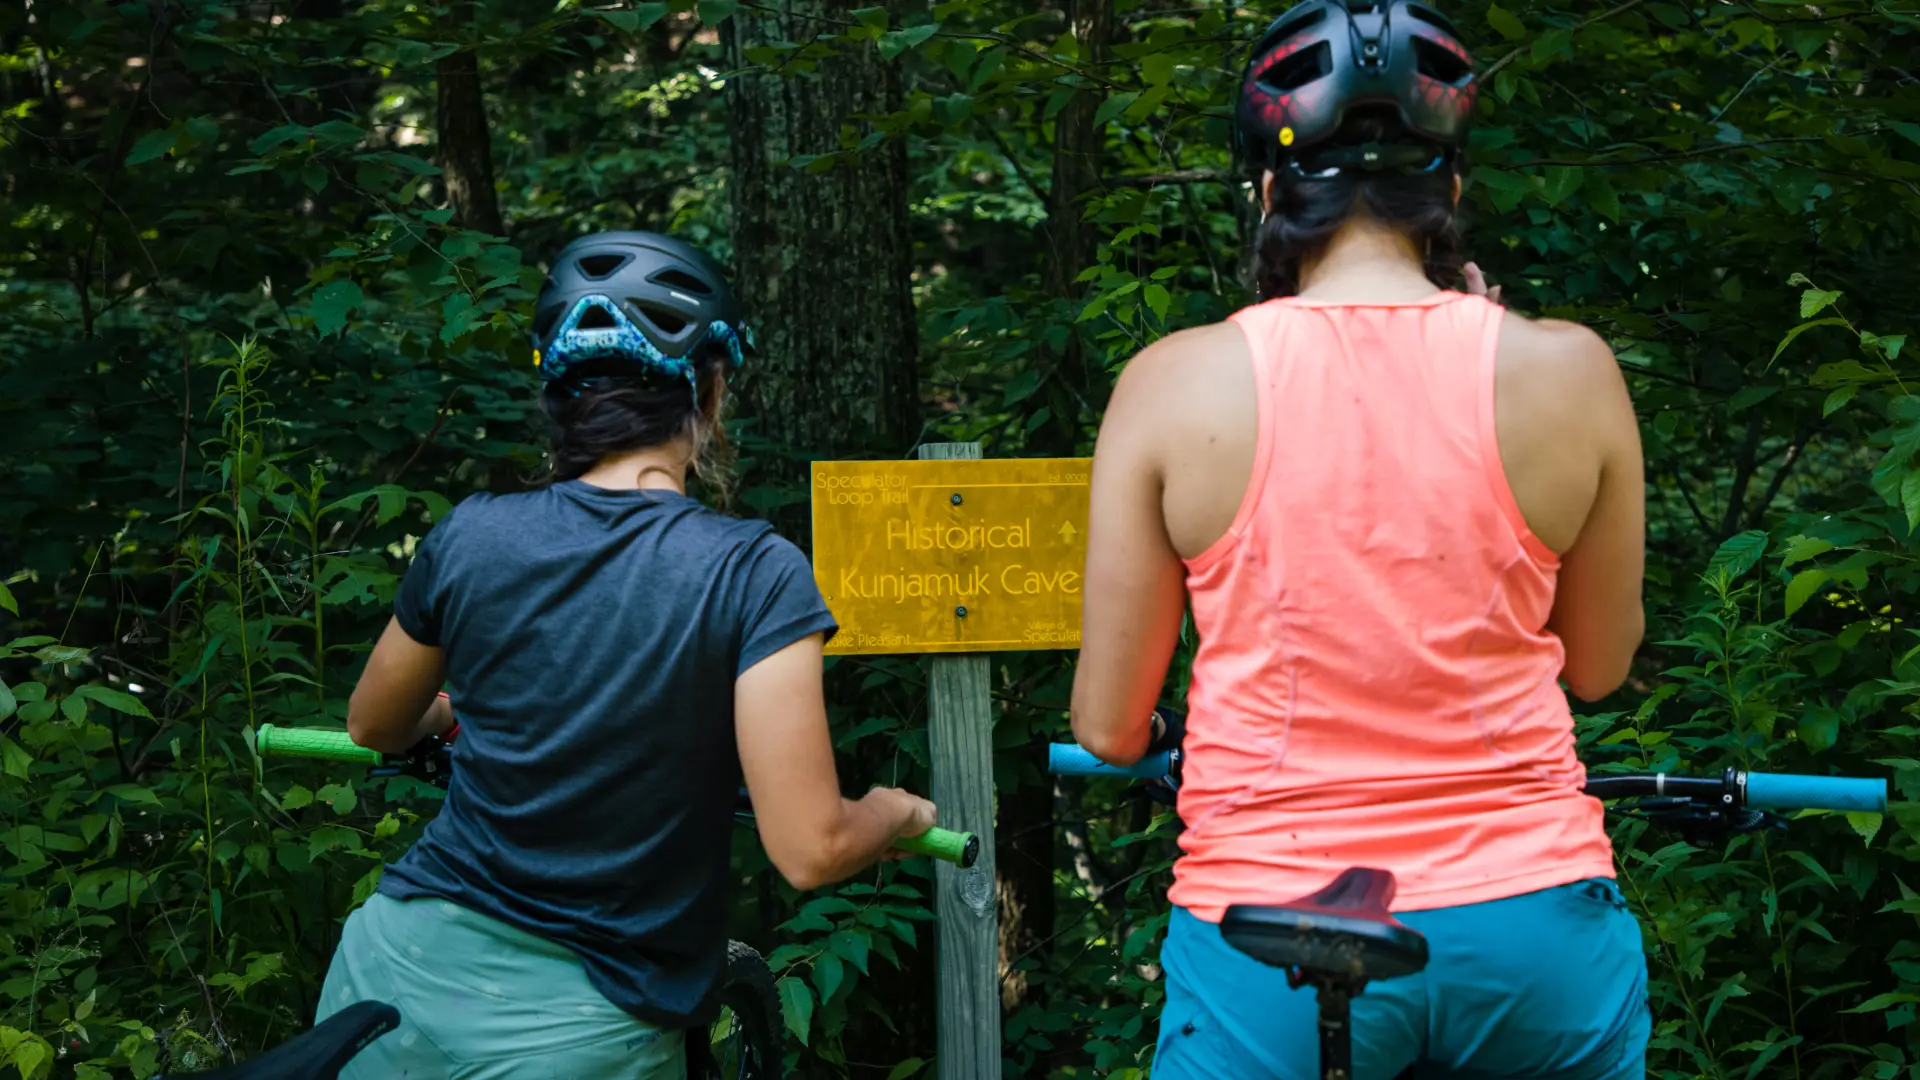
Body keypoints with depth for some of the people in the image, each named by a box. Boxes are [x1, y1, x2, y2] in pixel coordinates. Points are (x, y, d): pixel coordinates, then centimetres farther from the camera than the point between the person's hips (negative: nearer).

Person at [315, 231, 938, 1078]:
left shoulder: (468, 539, -2)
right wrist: (893, 813, 6)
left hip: (395, 976, 4)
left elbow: (372, 727, 17)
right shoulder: (751, 575, -13)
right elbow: (810, 851, -16)